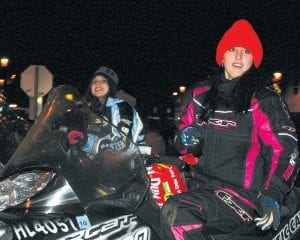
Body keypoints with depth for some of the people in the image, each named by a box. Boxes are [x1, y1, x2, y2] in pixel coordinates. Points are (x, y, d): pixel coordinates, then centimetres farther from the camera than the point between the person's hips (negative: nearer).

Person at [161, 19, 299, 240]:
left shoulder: (264, 99, -2)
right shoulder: (202, 93, 13)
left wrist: (272, 195, -25)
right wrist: (187, 138, -1)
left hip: (243, 193, -5)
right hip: (203, 186, 6)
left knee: (176, 213, -31)